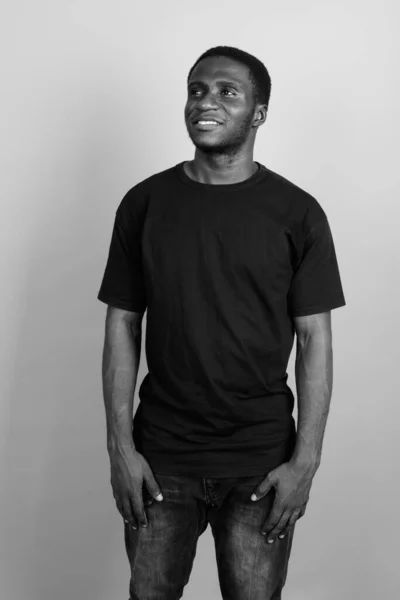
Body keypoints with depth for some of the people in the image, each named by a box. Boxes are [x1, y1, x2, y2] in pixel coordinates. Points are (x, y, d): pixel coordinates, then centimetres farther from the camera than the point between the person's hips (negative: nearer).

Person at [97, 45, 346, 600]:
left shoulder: (297, 213, -4)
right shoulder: (144, 203, 0)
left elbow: (315, 338, -3)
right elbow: (122, 326, 2)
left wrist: (306, 460, -7)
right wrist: (120, 446, -4)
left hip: (262, 463, -1)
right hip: (161, 457, 1)